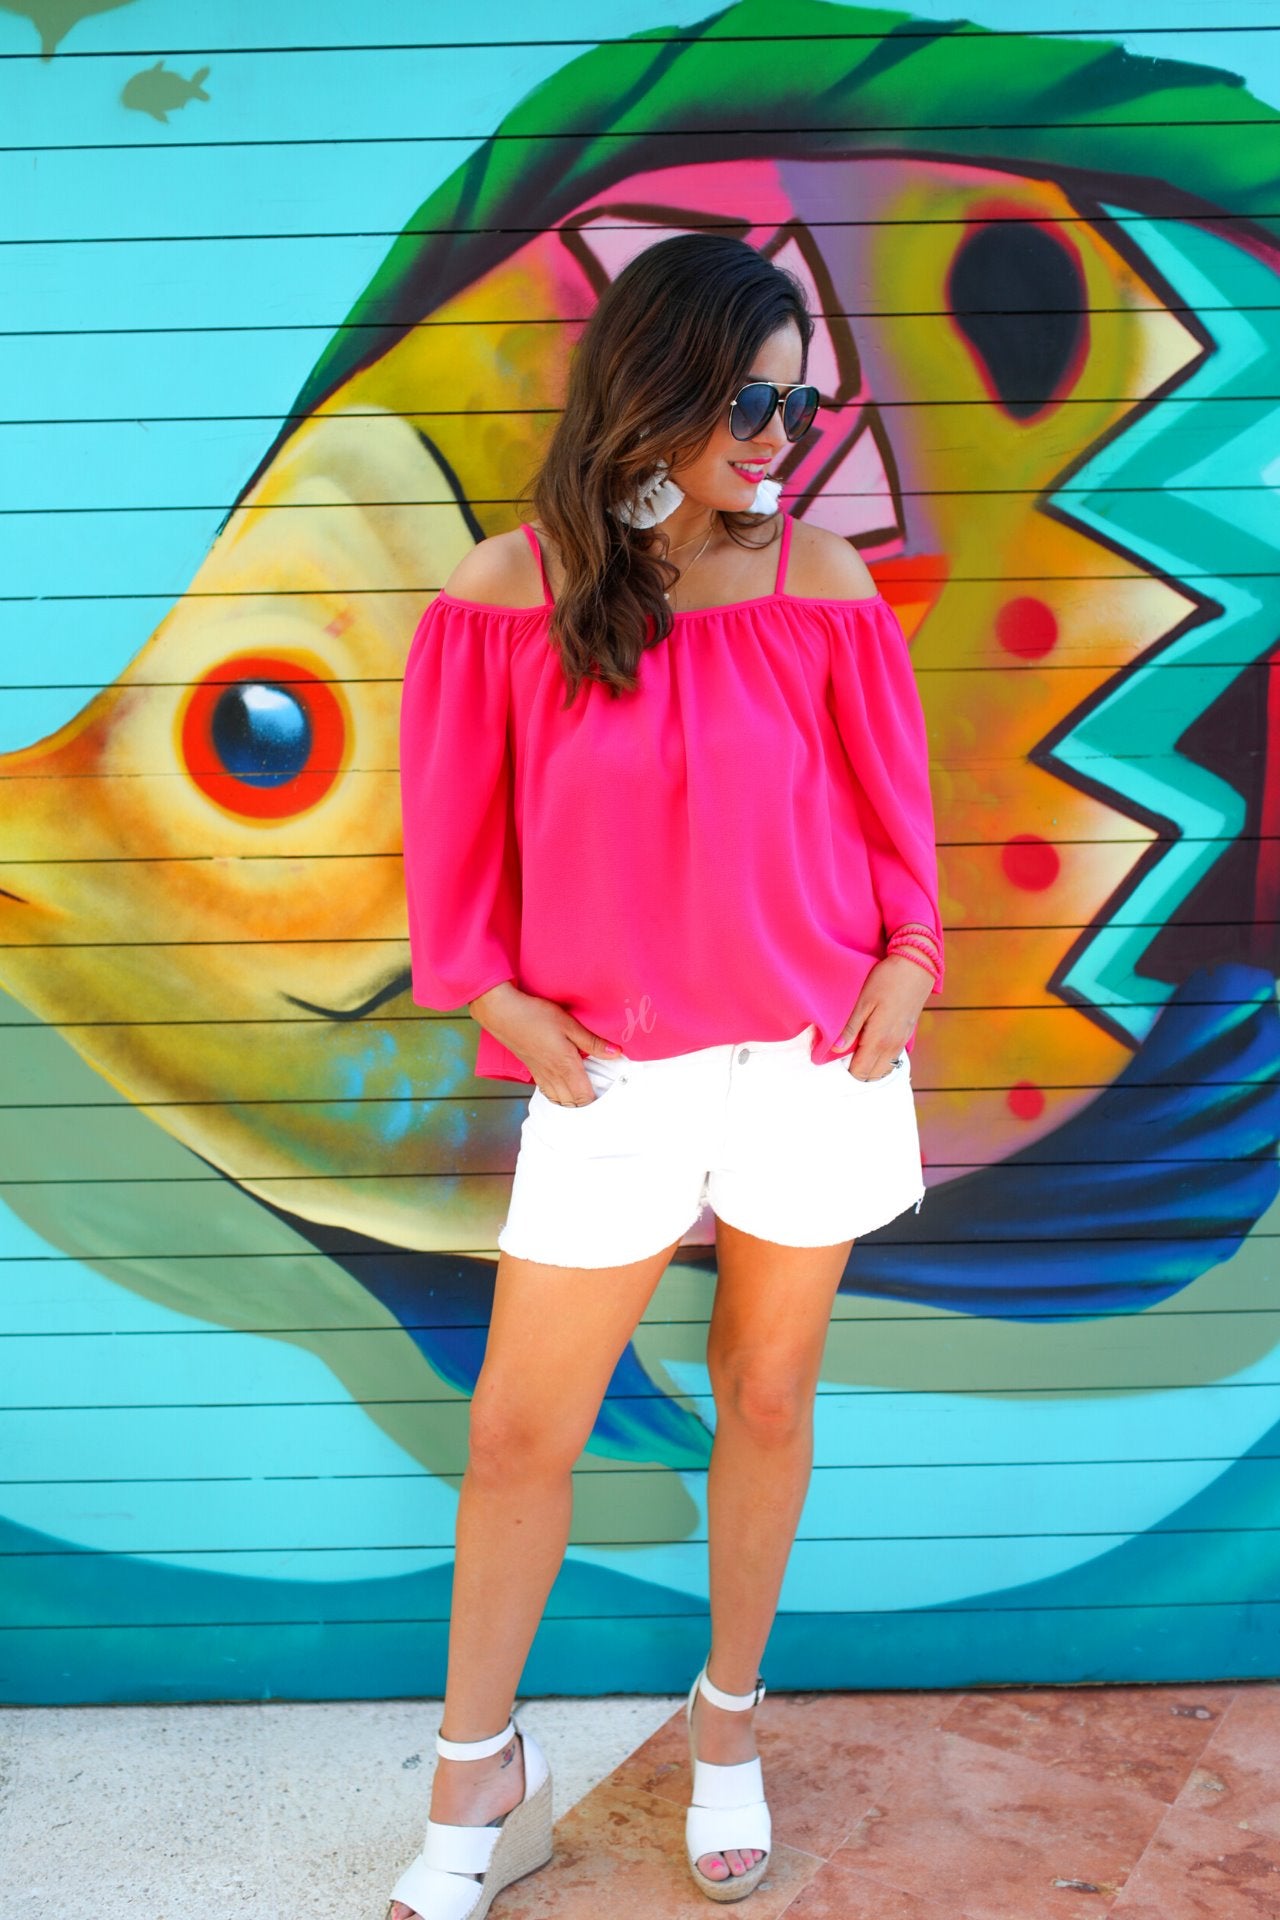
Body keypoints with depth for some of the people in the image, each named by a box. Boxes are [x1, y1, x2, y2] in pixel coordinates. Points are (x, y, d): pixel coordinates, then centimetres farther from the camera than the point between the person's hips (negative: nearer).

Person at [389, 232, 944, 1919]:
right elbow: (459, 822, 2)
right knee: (519, 1430, 5)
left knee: (769, 1398, 13)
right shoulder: (511, 591, -6)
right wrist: (496, 992, -5)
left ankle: (729, 1722, 37)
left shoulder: (817, 578, -2)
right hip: (613, 1070, -1)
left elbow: (888, 800, 7)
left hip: (811, 1056, 1)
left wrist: (903, 959, -3)